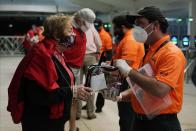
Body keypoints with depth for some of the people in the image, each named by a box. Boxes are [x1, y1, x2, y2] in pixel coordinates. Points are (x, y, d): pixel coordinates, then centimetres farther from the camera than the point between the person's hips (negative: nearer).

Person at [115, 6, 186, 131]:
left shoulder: (171, 53, -17)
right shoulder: (150, 51, 11)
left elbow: (160, 89, -31)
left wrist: (129, 71, -22)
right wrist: (123, 95, 4)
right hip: (141, 119, 8)